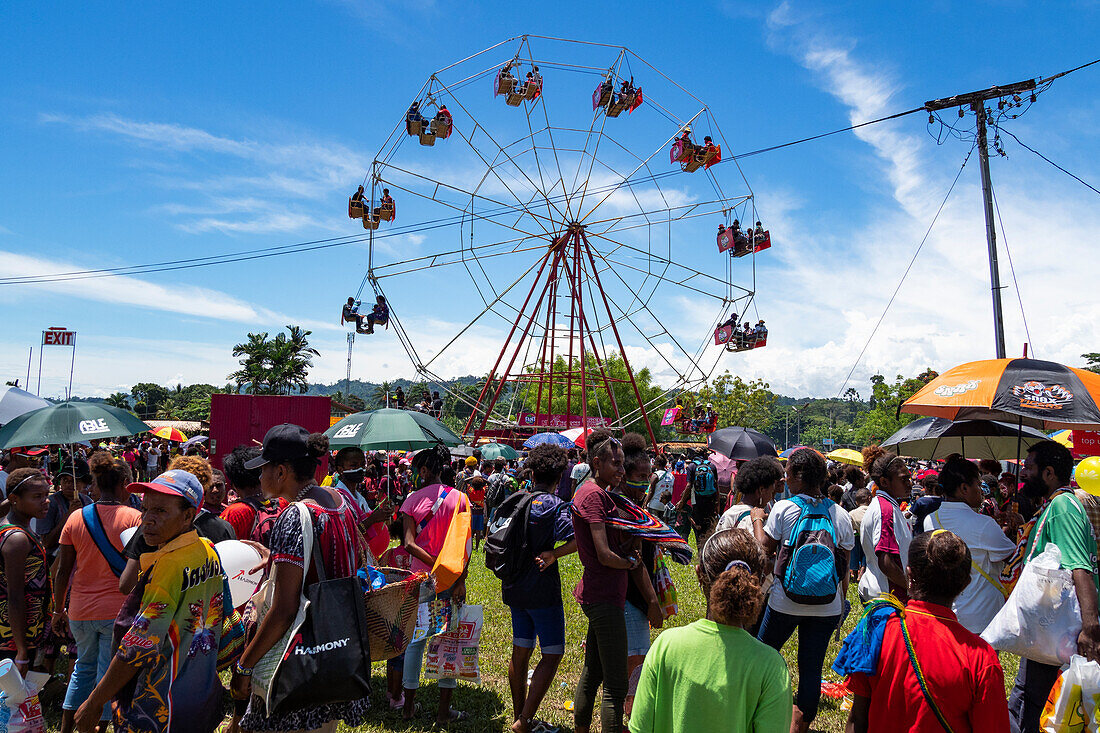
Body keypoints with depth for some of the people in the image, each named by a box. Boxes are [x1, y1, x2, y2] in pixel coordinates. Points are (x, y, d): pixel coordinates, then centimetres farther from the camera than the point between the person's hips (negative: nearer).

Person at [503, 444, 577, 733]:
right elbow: (577, 540, -27)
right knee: (552, 654, 5)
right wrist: (552, 555, -17)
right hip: (542, 590, -7)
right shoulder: (554, 506, -14)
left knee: (520, 652, 17)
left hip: (514, 587, 7)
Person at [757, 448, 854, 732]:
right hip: (827, 607, 3)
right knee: (811, 669, 12)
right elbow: (844, 567, 4)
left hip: (785, 602, -3)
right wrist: (842, 601, 17)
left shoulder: (783, 509, -12)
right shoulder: (840, 515, -2)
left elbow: (766, 550, -5)